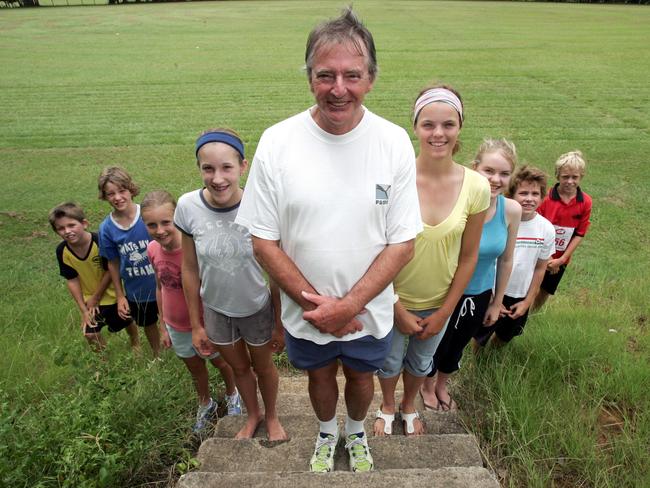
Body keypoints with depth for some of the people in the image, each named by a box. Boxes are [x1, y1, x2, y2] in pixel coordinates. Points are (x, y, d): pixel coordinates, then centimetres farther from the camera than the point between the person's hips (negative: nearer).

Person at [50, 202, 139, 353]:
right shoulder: (62, 251, -19)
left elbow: (110, 271, -21)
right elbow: (72, 280, -11)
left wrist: (96, 297, -13)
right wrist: (83, 310, -10)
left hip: (111, 294, -2)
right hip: (88, 298, 3)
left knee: (126, 322, 19)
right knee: (90, 334, 3)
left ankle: (135, 343, 51)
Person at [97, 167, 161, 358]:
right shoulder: (107, 228, -12)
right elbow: (113, 264, 0)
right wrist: (120, 296, 4)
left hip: (163, 284, -3)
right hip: (136, 291, 3)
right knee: (149, 325, 26)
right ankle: (157, 357, 53)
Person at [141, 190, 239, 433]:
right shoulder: (153, 250, -13)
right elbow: (160, 288, 1)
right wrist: (163, 326, 8)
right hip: (176, 326, 4)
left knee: (220, 362, 23)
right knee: (195, 368, 26)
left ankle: (232, 395, 53)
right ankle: (205, 405, 53)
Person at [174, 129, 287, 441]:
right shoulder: (188, 207, -21)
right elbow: (190, 270, -8)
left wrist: (279, 324, -7)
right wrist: (196, 324, 0)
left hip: (257, 308, -2)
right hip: (216, 308, 2)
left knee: (262, 366, 23)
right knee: (238, 367, 26)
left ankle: (271, 416, 54)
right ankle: (253, 415, 56)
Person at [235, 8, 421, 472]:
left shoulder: (394, 142, -16)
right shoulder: (277, 142, -17)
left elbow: (402, 243, -14)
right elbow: (263, 240, -12)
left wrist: (349, 305, -22)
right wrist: (313, 301, -18)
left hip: (370, 310, 0)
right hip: (304, 312, 0)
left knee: (361, 377, 25)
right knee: (320, 376, 26)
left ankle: (356, 432, 59)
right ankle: (327, 433, 59)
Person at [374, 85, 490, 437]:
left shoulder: (476, 187, -17)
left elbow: (468, 256, -7)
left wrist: (444, 312, -4)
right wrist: (398, 310, -12)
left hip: (440, 302, 2)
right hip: (394, 299, -2)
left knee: (421, 362, 27)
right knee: (390, 361, 22)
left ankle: (409, 407, 59)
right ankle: (387, 407, 56)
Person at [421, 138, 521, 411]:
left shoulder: (511, 210, -14)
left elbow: (505, 260, -1)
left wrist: (497, 303, 9)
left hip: (480, 296, 4)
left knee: (457, 348, 26)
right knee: (435, 346, 19)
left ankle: (441, 387, 57)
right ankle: (427, 387, 52)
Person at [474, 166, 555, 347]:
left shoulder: (547, 229, -10)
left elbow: (540, 268, 1)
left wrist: (528, 301, 2)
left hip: (520, 298, 3)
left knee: (504, 338, 24)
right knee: (479, 339, 12)